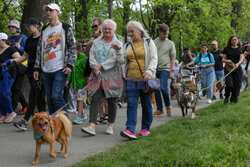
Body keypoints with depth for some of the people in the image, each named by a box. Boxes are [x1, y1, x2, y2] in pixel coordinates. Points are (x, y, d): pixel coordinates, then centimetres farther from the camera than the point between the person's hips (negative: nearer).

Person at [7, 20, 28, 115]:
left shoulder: (23, 38, -1)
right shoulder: (9, 39, 17)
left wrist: (20, 48, -20)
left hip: (20, 65, -6)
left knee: (16, 88, -8)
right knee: (13, 88, 7)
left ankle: (12, 110, -8)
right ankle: (25, 105, 22)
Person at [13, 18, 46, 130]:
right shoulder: (29, 40, 16)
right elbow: (25, 56, 20)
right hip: (31, 69, 7)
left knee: (33, 95, -10)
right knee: (39, 96, 9)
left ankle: (25, 121, -14)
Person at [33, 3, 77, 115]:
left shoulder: (66, 28, 3)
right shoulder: (44, 30, 17)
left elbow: (73, 48, -1)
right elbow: (39, 50, 19)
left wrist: (70, 65, -12)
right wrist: (37, 68, 12)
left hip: (60, 70, -5)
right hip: (46, 71, 5)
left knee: (56, 96, -15)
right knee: (49, 99, 6)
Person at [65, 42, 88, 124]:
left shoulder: (84, 58, -10)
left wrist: (86, 82, -14)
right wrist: (68, 80, 12)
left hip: (82, 83, -7)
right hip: (75, 82, 7)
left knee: (80, 99, -8)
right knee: (78, 99, 13)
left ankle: (79, 117, -8)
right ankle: (83, 114, 26)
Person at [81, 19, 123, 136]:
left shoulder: (117, 44, 5)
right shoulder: (96, 42, 16)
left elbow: (115, 59, -8)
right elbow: (91, 56, 6)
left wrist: (101, 66, -15)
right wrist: (95, 67, -12)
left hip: (112, 76, -2)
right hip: (97, 76, 2)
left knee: (111, 101, 3)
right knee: (95, 99, -9)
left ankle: (110, 126, 15)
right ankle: (92, 127, -15)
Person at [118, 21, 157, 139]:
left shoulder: (148, 42, 6)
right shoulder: (128, 45, 16)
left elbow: (153, 59, -3)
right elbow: (122, 60, 9)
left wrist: (149, 72, -18)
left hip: (145, 79, -3)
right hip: (131, 79, 3)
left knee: (146, 104, 5)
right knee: (131, 104, -8)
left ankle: (146, 128, 18)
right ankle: (130, 130, -15)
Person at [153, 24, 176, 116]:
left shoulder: (170, 43, 6)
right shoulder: (154, 42, 11)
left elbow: (173, 58, 3)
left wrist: (172, 71, -5)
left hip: (165, 69, -3)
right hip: (154, 69, 3)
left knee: (163, 88, -13)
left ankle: (168, 106, 10)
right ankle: (159, 109, 13)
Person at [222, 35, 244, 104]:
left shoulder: (240, 49, 7)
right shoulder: (226, 49, 7)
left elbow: (242, 59, -6)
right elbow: (223, 59, 8)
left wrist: (237, 64, -27)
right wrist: (227, 61, -16)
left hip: (237, 69, 1)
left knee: (237, 85, 0)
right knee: (229, 84, -17)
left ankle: (234, 100, 18)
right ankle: (226, 97, 9)